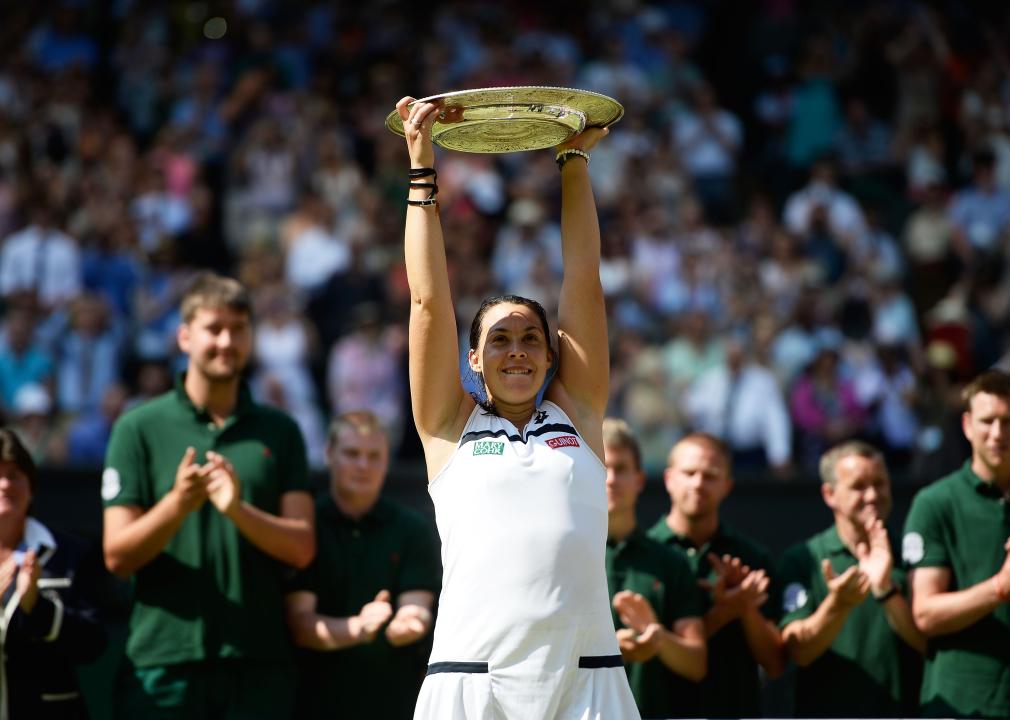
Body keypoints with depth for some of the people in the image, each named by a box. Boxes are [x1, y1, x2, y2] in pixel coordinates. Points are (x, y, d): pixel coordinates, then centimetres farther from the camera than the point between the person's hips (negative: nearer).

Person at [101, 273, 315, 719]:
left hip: (259, 663, 2)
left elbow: (302, 547, 3)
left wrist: (239, 510, -16)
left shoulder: (279, 431, 11)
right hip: (164, 661, -2)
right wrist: (178, 503, -20)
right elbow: (117, 556, -2)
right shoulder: (139, 429, 4)